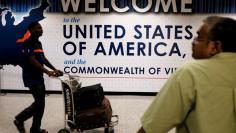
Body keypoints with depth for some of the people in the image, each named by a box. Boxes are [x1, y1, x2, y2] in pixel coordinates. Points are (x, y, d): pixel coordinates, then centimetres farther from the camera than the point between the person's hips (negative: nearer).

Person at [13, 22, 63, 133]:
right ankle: (19, 119, 8)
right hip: (31, 78, -9)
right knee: (39, 102, -8)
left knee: (41, 103, 10)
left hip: (39, 77, 9)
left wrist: (54, 69, 11)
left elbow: (43, 58, 19)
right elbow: (32, 60, -23)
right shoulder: (28, 43, -15)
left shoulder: (38, 43, 14)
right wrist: (47, 72, -26)